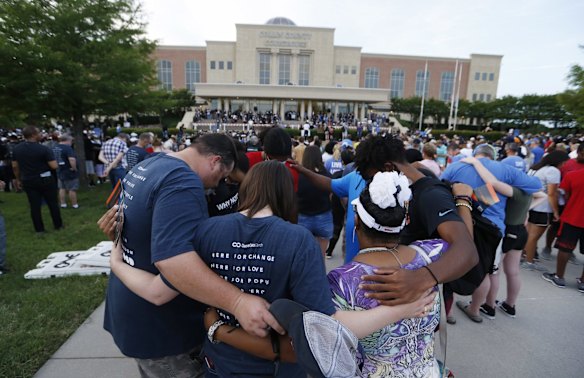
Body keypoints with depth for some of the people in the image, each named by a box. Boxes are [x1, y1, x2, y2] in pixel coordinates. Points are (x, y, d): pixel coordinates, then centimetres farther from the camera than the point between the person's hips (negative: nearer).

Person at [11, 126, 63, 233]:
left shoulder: (16, 149, 1)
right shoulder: (43, 149, -17)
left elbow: (15, 166, 8)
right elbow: (54, 166, -19)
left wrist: (18, 180, 20)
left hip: (28, 181, 5)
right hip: (45, 180, -4)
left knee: (34, 205, 9)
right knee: (53, 203, 9)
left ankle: (39, 229, 15)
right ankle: (58, 225, 18)